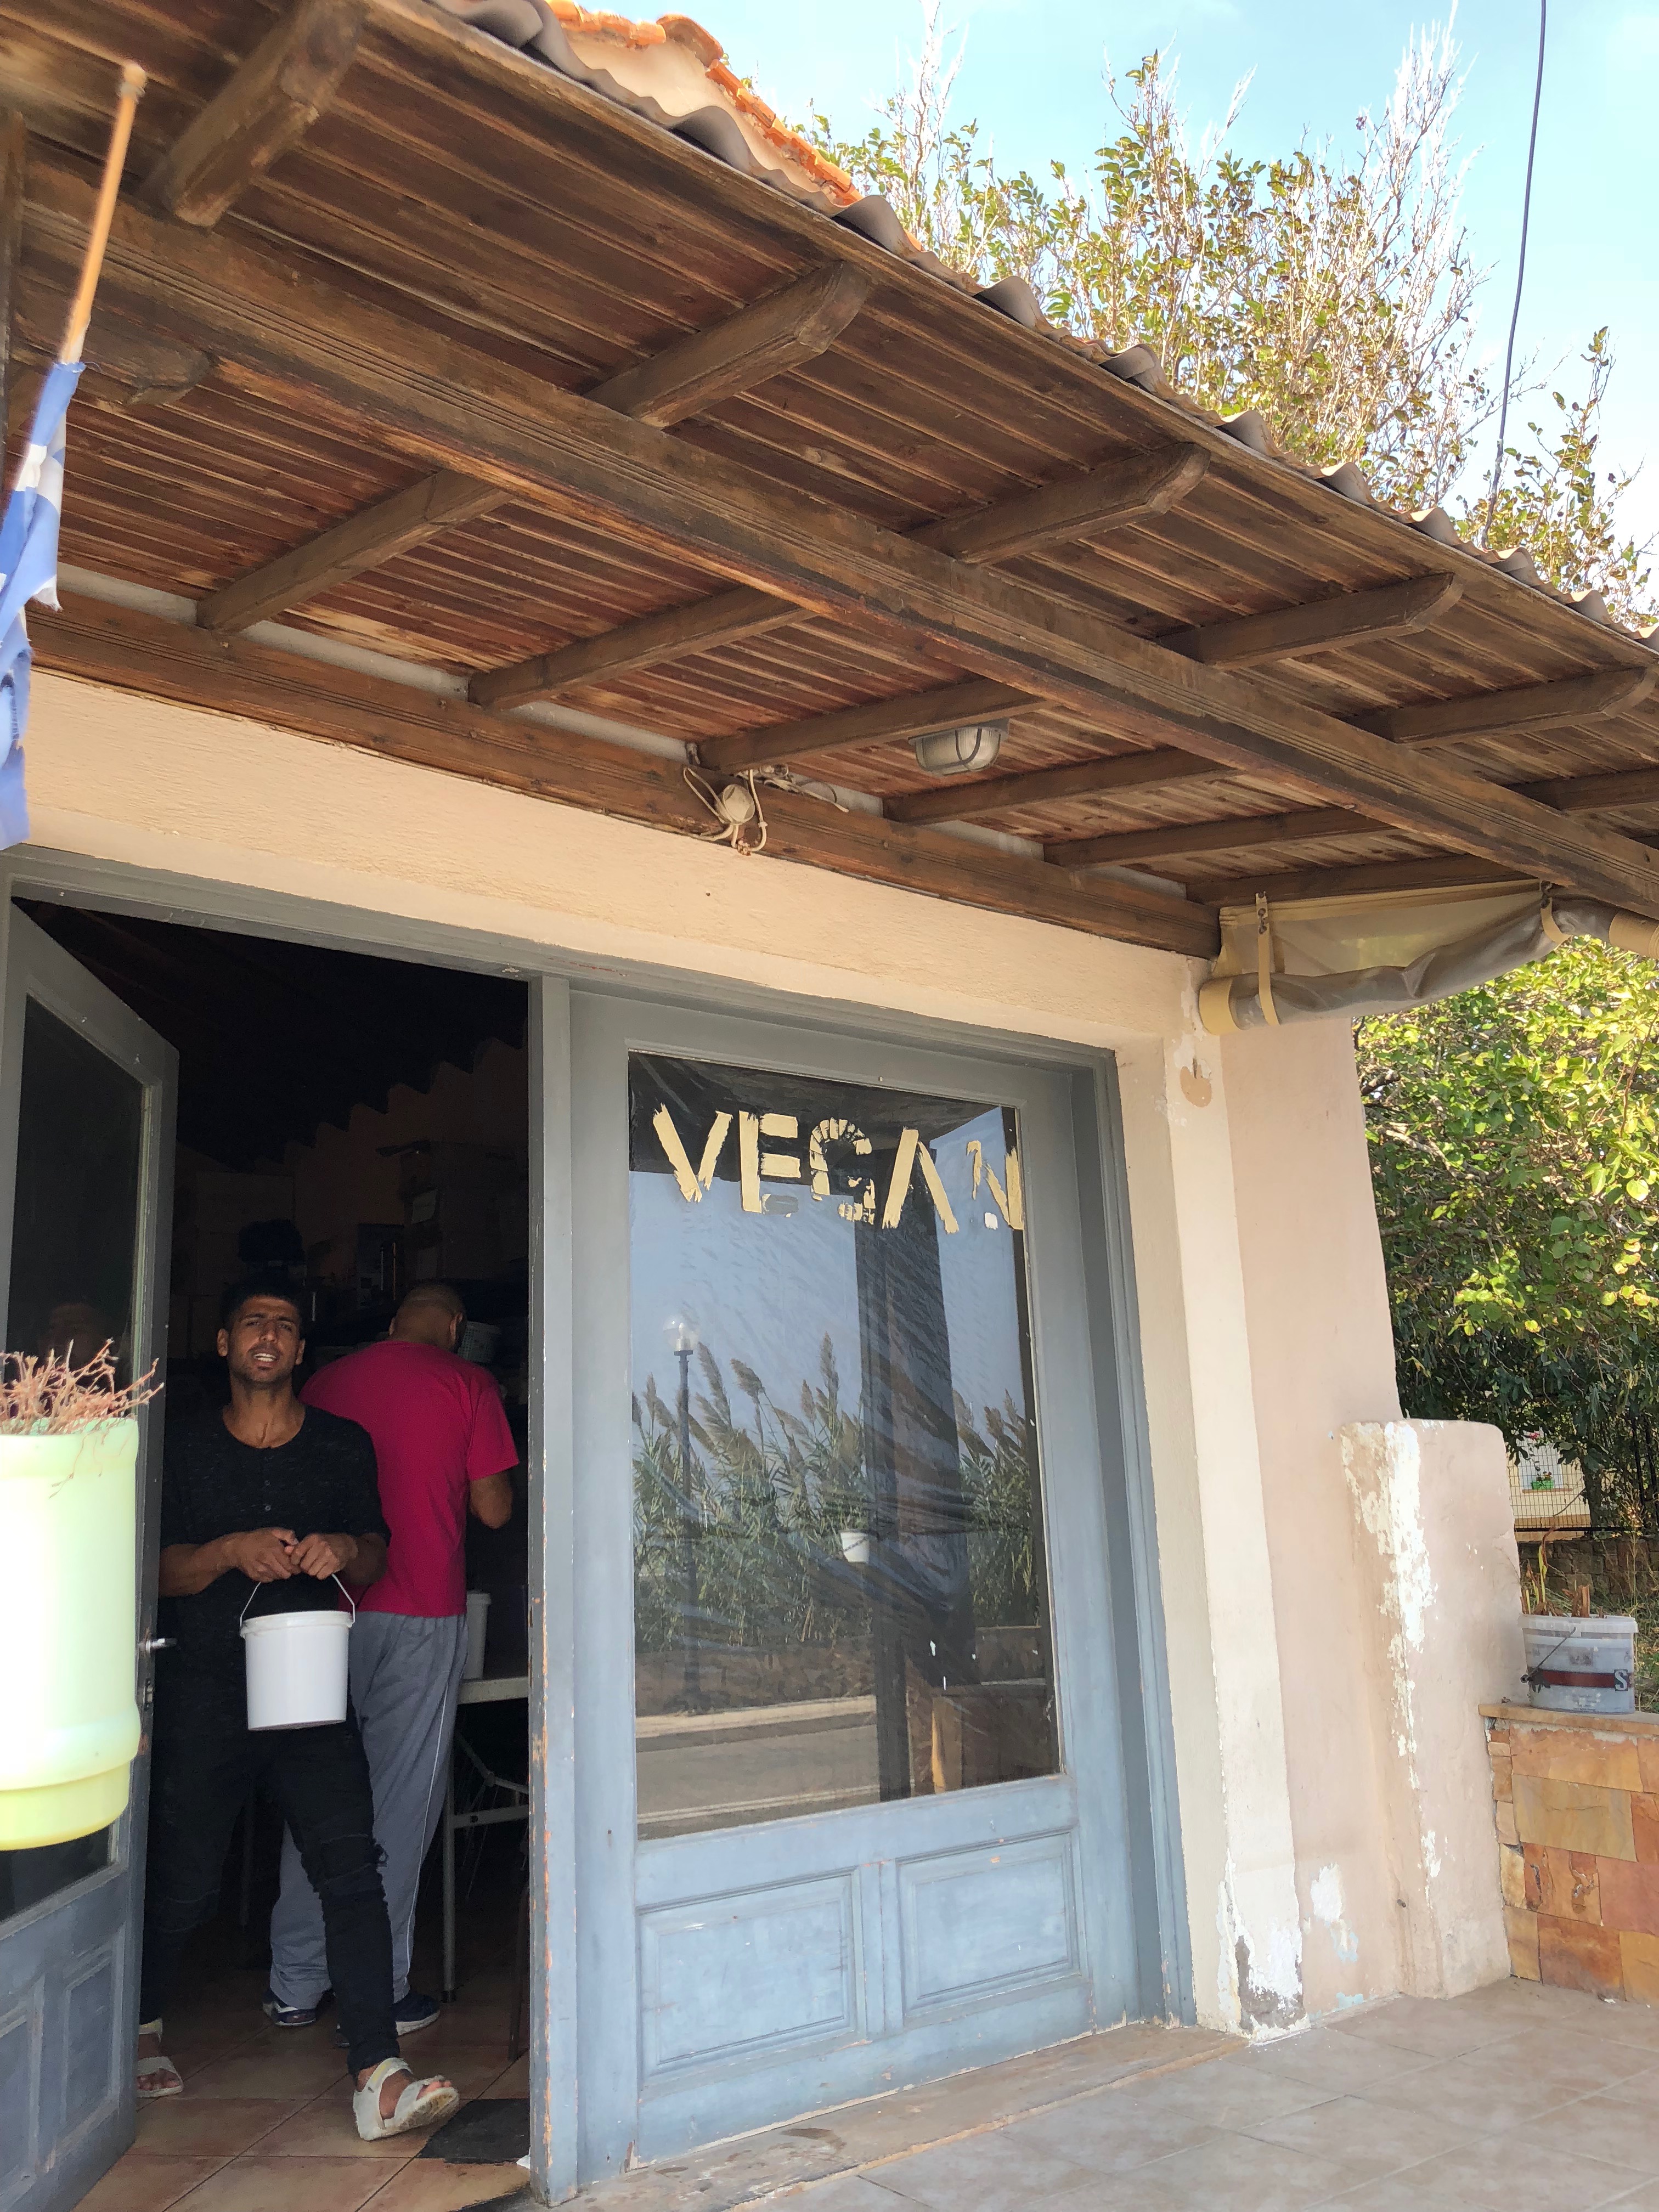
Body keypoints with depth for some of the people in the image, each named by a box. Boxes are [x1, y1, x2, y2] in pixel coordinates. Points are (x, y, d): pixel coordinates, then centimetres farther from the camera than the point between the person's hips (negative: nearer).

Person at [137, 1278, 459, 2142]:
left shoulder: (343, 1446, 8)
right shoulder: (188, 1452, 6)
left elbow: (376, 1559, 12)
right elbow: (160, 1571, 4)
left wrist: (343, 1548, -11)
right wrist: (233, 1550, -15)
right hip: (204, 1691, 0)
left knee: (351, 1867, -12)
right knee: (182, 1882, 9)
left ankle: (378, 2079, -11)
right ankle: (141, 2030, 39)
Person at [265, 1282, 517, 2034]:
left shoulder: (325, 1380, 8)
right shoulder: (467, 1384, -2)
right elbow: (493, 1510, -2)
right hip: (421, 1614, -3)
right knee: (402, 1797, 4)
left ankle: (295, 1986, 20)